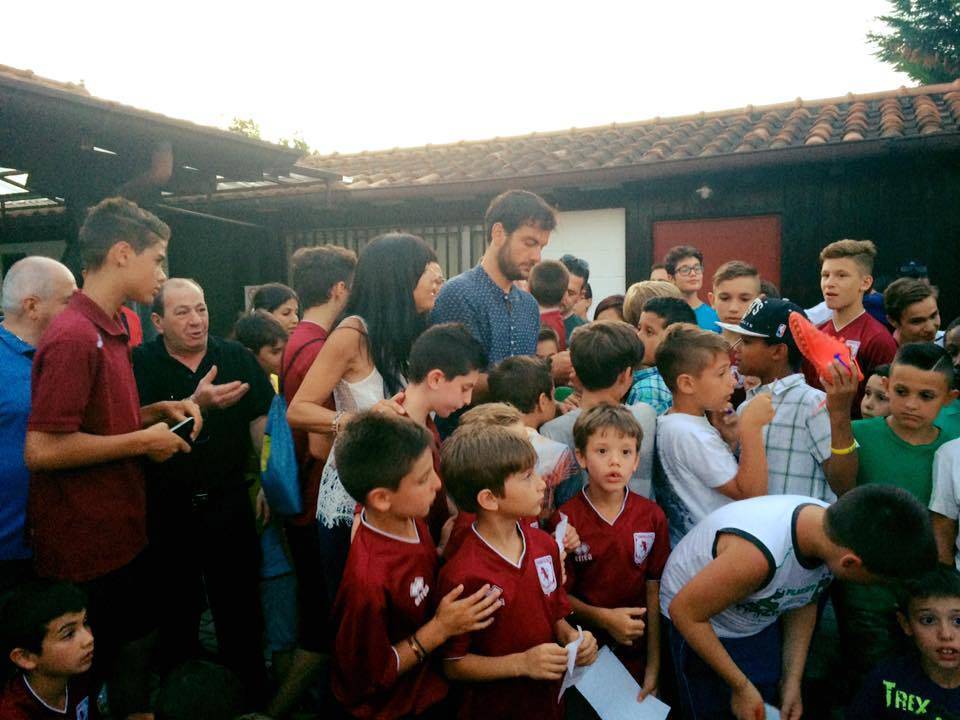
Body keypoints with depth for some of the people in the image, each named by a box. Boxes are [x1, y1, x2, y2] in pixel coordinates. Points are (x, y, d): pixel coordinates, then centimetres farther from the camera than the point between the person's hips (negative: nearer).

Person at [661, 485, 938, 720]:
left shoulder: (831, 524, -19)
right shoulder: (757, 554, -42)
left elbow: (803, 602, 1)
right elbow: (684, 611, -27)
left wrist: (792, 681, 1)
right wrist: (741, 687, -18)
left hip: (761, 622, 6)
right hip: (702, 626, -6)